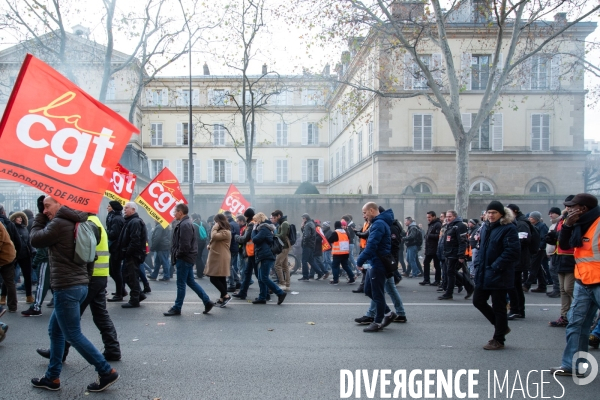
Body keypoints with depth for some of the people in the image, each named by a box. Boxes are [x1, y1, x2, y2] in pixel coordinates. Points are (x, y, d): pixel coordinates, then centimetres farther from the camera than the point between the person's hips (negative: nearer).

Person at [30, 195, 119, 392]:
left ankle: (106, 372, 1)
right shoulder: (74, 222, 15)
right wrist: (44, 215, 13)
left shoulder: (59, 223, -15)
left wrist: (40, 217, 6)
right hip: (78, 284, 10)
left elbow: (35, 239, -4)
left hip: (67, 287, -10)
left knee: (73, 335, -3)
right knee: (55, 330, 18)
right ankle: (52, 377, 26)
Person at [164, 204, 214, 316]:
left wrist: (178, 254, -11)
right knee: (190, 281, 15)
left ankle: (177, 308, 11)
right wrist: (178, 254, 10)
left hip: (184, 258, -10)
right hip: (188, 258, 10)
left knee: (181, 284, 0)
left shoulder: (185, 225, -19)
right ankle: (207, 301, 17)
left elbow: (185, 245, -25)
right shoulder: (186, 223, 14)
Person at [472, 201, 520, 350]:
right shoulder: (486, 227, 11)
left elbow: (512, 251, -20)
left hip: (499, 275, -8)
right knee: (478, 301, 11)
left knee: (498, 307, 2)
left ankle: (498, 340, 17)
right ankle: (501, 326, 30)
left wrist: (496, 267, -21)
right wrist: (478, 264, 8)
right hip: (483, 273, 8)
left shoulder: (508, 228, -12)